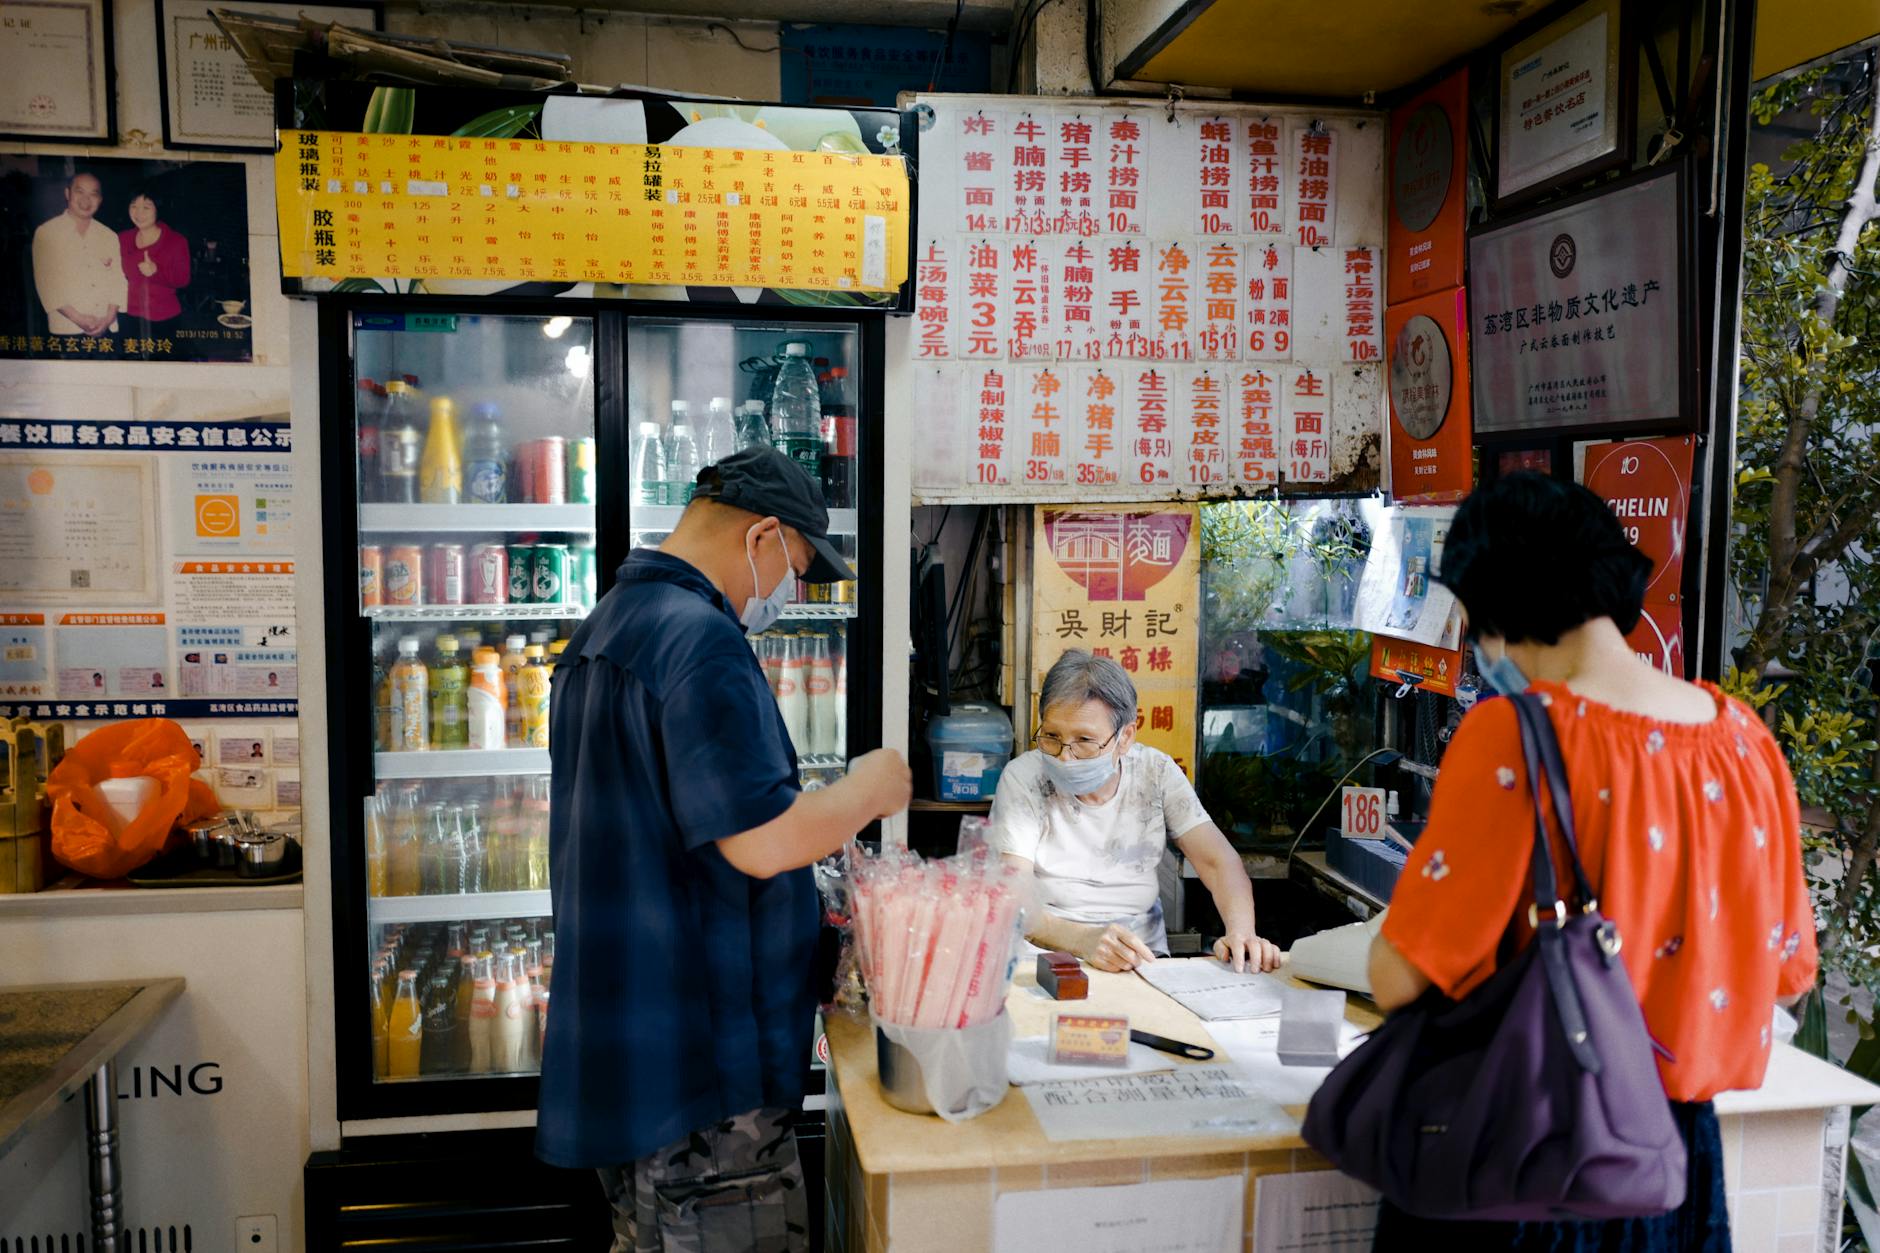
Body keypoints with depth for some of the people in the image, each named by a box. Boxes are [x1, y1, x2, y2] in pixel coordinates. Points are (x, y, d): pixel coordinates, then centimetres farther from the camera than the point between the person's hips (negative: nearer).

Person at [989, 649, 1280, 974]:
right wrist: (1083, 939, -35)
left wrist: (1242, 934, -24)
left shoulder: (1155, 773, 0)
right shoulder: (1023, 778, -8)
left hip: (1143, 961, 4)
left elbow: (1219, 862, -3)